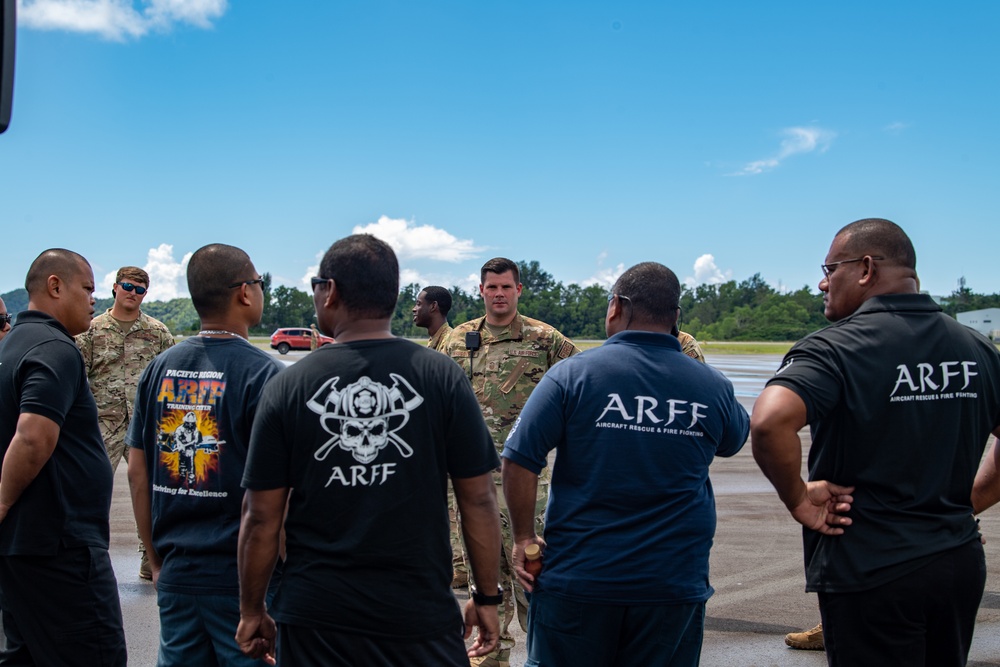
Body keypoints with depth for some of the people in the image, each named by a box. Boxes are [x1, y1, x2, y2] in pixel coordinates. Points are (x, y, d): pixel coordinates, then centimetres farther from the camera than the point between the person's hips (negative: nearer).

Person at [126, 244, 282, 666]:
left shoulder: (159, 369, 4)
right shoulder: (264, 374, -14)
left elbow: (137, 472, 8)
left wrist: (157, 559, 16)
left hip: (176, 573, 6)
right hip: (241, 578, -5)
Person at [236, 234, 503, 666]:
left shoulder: (287, 387, -6)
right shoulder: (442, 378, -7)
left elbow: (261, 517, -3)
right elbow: (479, 500, -4)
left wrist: (252, 610, 10)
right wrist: (487, 597, 7)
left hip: (313, 616, 1)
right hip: (419, 614, 0)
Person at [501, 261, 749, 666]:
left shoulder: (573, 374, -9)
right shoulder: (713, 387, -1)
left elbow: (518, 462, -13)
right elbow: (734, 441, 22)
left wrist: (524, 538, -1)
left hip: (577, 579, -2)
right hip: (675, 586, 2)